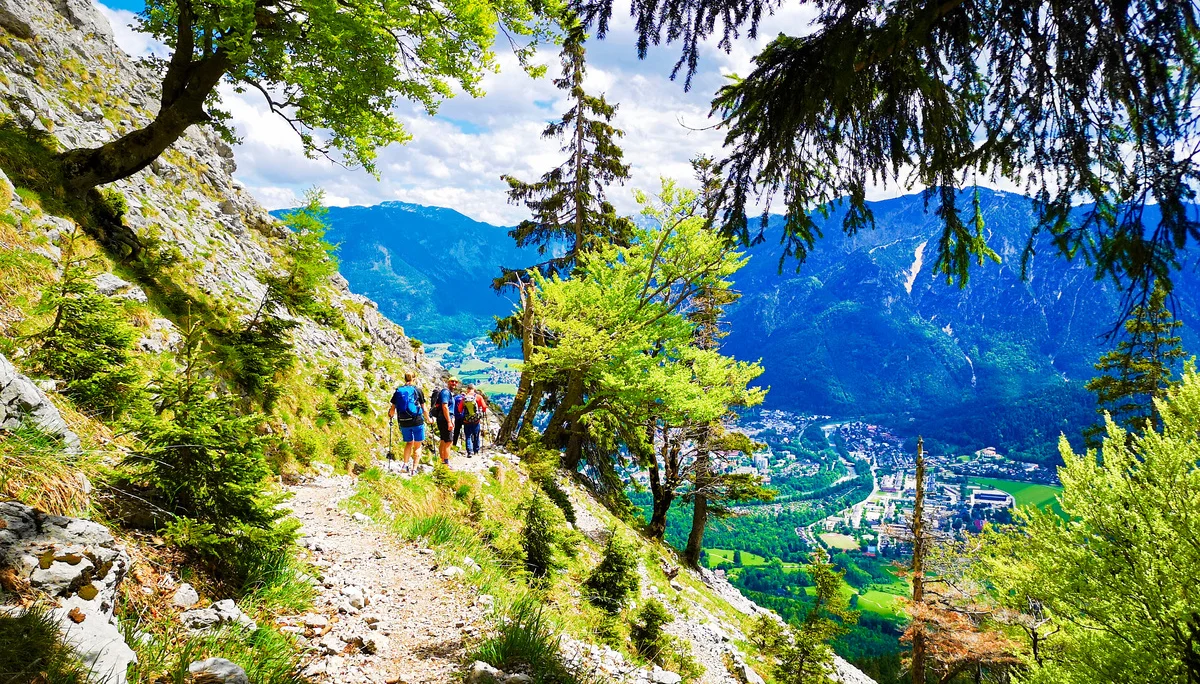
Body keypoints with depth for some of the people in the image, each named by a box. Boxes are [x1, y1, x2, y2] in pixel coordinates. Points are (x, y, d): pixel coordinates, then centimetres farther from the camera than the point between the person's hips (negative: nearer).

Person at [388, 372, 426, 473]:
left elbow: (392, 409, 5)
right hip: (417, 421, -3)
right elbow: (424, 408, 1)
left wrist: (390, 416, 27)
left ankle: (404, 464, 7)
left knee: (409, 443, 21)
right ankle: (414, 468, 3)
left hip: (403, 422, 3)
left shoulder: (398, 391, 5)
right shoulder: (417, 390, -2)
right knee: (417, 445, 8)